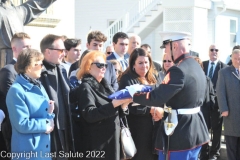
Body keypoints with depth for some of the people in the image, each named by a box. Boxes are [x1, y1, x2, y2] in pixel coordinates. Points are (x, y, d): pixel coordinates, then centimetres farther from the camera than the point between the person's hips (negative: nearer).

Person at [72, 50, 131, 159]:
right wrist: (113, 104, -27)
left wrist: (124, 104, -3)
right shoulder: (86, 87, -9)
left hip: (112, 143, 8)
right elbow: (89, 114, -22)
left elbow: (115, 113, 17)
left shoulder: (104, 86, 16)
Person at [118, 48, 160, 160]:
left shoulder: (153, 78, 13)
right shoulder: (127, 80, -9)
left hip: (154, 126, 6)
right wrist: (151, 110, -19)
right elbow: (130, 106, -17)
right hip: (138, 129, -6)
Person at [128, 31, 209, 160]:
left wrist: (134, 94, -11)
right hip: (196, 131, 9)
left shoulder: (178, 70, -22)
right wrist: (165, 111, 18)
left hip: (180, 135, -9)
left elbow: (156, 97, -26)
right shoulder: (196, 66, 8)